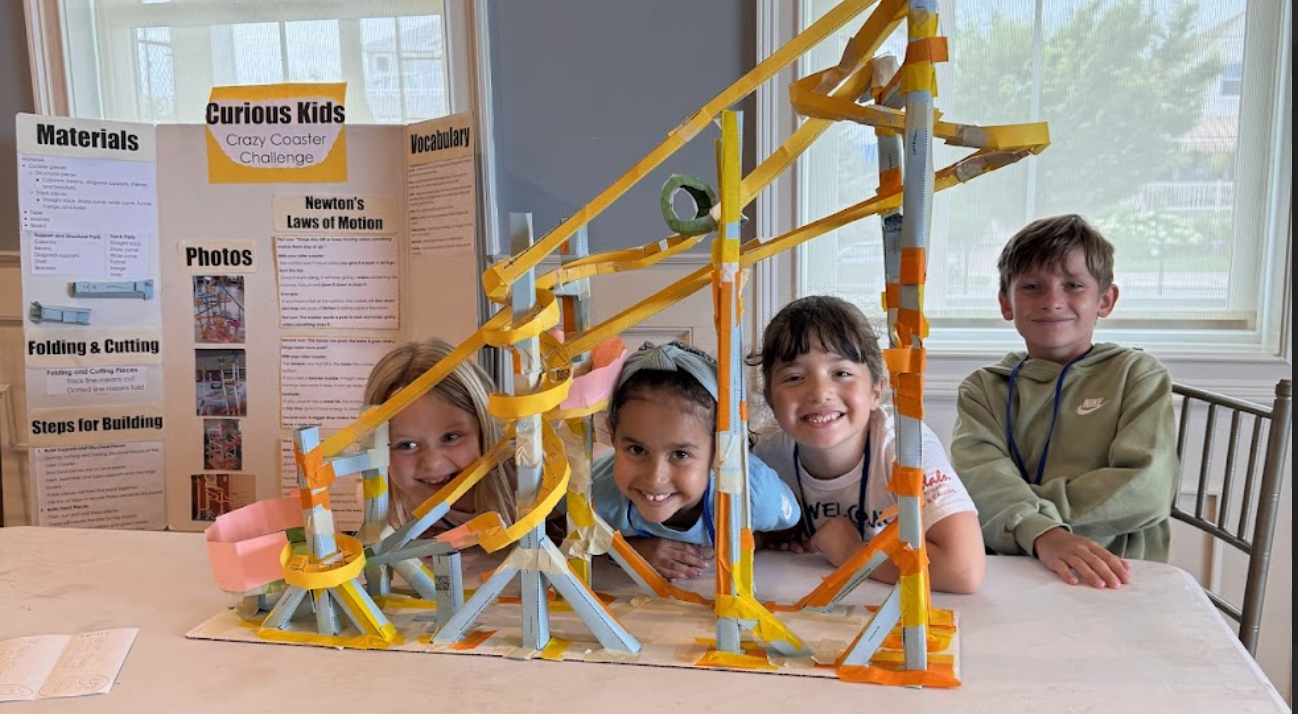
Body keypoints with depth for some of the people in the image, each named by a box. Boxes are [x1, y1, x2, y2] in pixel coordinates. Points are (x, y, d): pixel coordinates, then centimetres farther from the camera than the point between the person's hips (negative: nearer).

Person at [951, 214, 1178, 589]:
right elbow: (978, 475, -9)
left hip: (1112, 581, -2)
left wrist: (1014, 503, -10)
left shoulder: (1137, 374, 7)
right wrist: (1041, 532, -28)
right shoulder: (984, 388, 10)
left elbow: (1145, 490, -7)